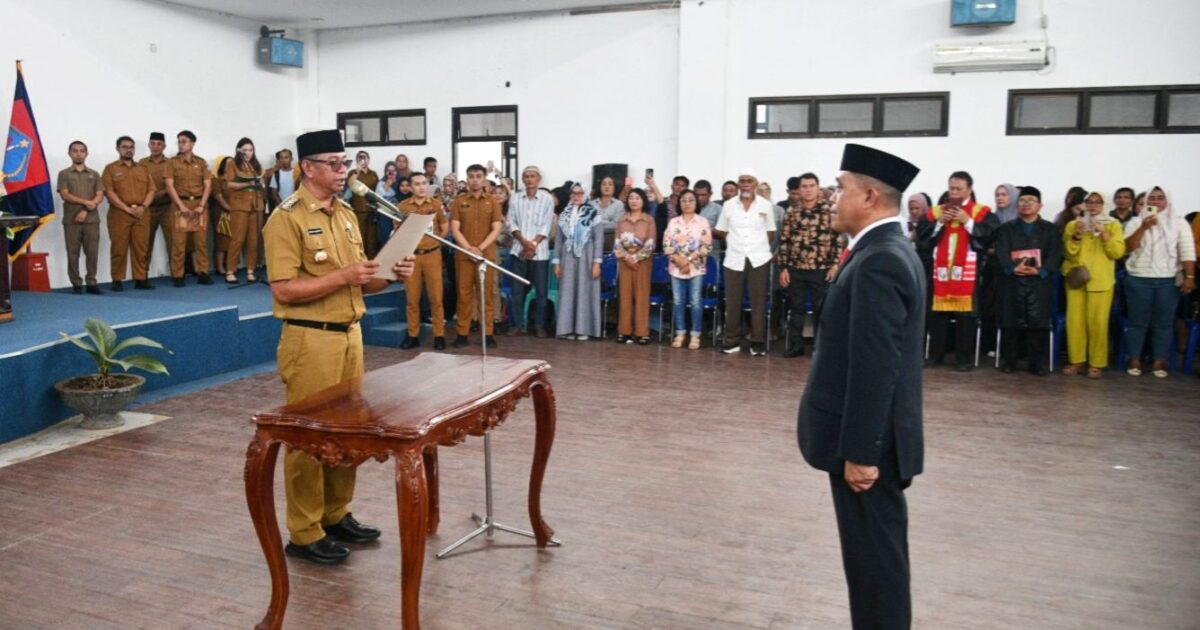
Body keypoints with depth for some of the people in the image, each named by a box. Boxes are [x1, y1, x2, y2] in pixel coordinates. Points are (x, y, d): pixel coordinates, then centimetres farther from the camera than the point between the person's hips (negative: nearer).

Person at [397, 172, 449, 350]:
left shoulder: (436, 204, 4)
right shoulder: (403, 206, 3)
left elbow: (445, 227, 13)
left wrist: (436, 241, 3)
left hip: (432, 255, 0)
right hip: (410, 256, 0)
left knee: (436, 297, 1)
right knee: (412, 298, 4)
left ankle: (439, 335, 8)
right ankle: (413, 335, 13)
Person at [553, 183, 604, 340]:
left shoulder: (593, 214, -1)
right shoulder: (564, 214, 10)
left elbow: (598, 239, -4)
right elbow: (558, 239, 11)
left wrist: (597, 262, -11)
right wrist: (557, 262, 5)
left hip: (585, 258, -3)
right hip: (568, 258, 3)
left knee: (585, 292, -1)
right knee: (567, 293, 2)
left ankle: (583, 329, 2)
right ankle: (567, 328, 6)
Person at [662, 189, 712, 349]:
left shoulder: (703, 222, 2)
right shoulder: (673, 222, 8)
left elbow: (706, 245, -4)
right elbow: (666, 245, 3)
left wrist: (689, 260, -11)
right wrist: (679, 259, -11)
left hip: (696, 267, -2)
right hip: (676, 267, 2)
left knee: (695, 301, -2)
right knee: (677, 301, 4)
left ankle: (695, 335, 5)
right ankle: (680, 334, 13)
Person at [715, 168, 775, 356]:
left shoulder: (766, 205, 3)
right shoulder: (729, 205, 5)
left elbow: (770, 233, 10)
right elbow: (721, 231, 11)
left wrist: (758, 246, 4)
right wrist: (736, 244, 5)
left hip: (759, 259, -1)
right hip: (734, 259, 1)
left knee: (758, 302, 1)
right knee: (732, 302, 2)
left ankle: (757, 343, 8)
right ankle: (732, 342, 11)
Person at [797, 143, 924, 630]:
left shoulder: (878, 262, -20)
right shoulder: (886, 251, 12)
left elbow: (875, 368, -24)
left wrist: (859, 451, -21)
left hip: (869, 445, -10)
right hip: (867, 440, 10)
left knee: (875, 559, 2)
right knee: (875, 556, 19)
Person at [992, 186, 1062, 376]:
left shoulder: (1050, 229, 14)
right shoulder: (1006, 228, 14)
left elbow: (1055, 254, 1)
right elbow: (1001, 253, -1)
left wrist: (1041, 270, -16)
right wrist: (1012, 268, -20)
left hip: (1040, 282, 0)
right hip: (1011, 282, 0)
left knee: (1038, 323, -3)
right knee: (1010, 322, -1)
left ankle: (1037, 363, 4)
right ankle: (1008, 360, 8)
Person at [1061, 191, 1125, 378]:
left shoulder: (1113, 225, 8)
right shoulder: (1073, 225, 12)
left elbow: (1118, 252, -2)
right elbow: (1069, 252, 3)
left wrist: (1104, 233, -12)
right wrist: (1076, 235, -12)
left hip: (1101, 281, -1)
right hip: (1076, 279, 2)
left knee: (1098, 322, -7)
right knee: (1074, 320, -4)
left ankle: (1097, 363, 2)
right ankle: (1076, 360, 7)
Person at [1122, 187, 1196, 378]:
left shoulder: (1179, 223, 6)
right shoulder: (1136, 222, 7)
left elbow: (1187, 251, -1)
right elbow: (1128, 247, -4)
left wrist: (1189, 277, -9)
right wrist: (1143, 227, -16)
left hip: (1168, 281, 0)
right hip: (1138, 279, 0)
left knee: (1163, 323, 1)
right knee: (1138, 321, 2)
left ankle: (1159, 362, 8)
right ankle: (1134, 360, 9)